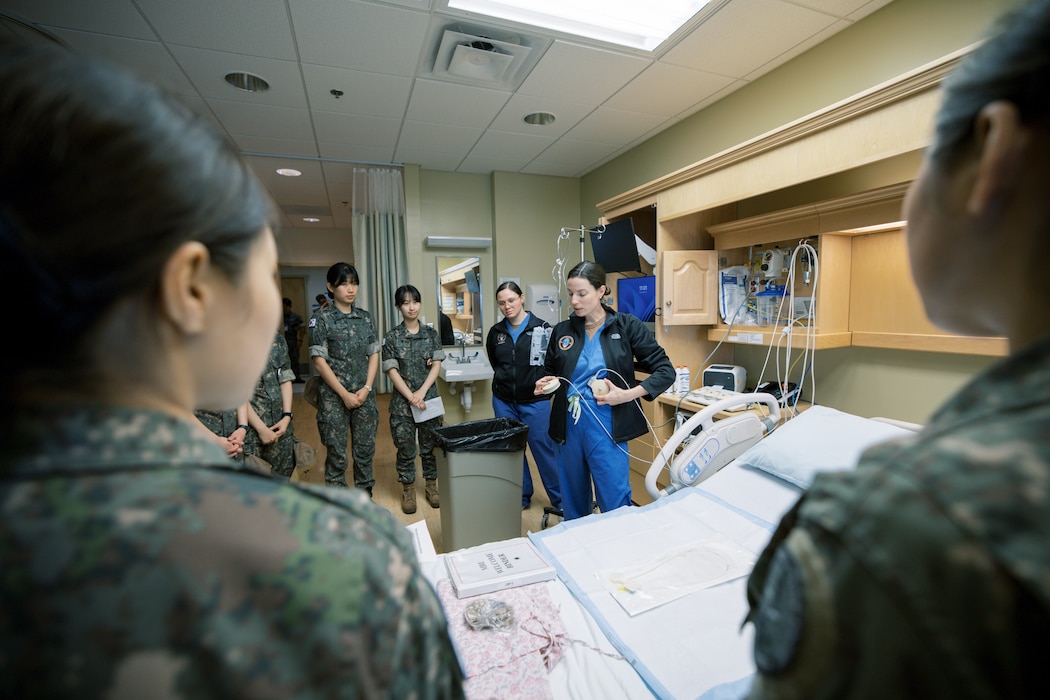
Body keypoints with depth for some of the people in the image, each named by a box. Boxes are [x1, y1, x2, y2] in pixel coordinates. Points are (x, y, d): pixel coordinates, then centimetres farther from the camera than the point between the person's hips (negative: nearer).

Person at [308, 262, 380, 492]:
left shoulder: (366, 318, 7)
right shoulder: (321, 319, -5)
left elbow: (374, 355, 7)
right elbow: (319, 362, -9)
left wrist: (366, 388, -6)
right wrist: (345, 394, -12)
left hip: (364, 394, 4)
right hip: (334, 396, -3)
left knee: (366, 447, 10)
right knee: (336, 452, 4)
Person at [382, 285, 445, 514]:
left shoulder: (431, 334, 3)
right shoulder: (391, 337, -2)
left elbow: (436, 366, -1)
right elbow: (392, 371, -7)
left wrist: (422, 392, -13)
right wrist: (411, 397, -15)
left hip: (429, 397, 2)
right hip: (403, 400, -1)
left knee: (430, 445, 10)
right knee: (405, 447, 7)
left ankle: (431, 485, 25)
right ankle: (408, 489, 22)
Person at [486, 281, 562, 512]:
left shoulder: (541, 328, -8)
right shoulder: (495, 332, 4)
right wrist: (505, 378, 10)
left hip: (535, 401, -4)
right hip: (503, 401, 4)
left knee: (543, 448, 2)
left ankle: (560, 500, 18)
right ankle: (521, 497, 30)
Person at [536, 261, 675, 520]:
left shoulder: (627, 326, -5)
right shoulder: (562, 331, 4)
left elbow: (665, 371, -4)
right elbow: (550, 372, 17)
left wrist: (628, 394, -17)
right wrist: (546, 383, -6)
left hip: (606, 428, -3)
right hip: (568, 427, 4)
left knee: (616, 508, 3)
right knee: (573, 506, 18)